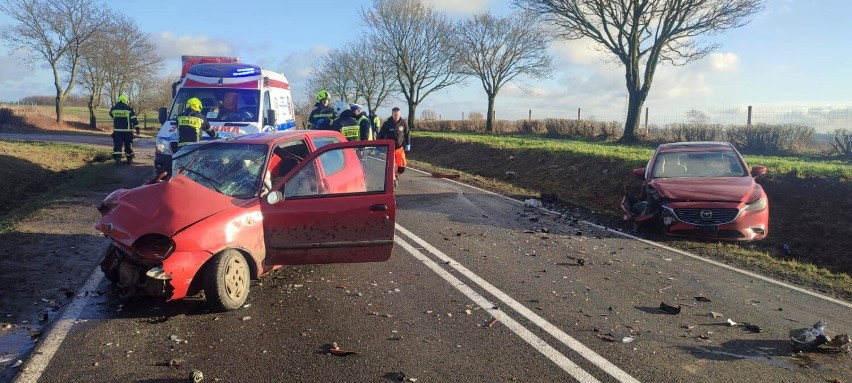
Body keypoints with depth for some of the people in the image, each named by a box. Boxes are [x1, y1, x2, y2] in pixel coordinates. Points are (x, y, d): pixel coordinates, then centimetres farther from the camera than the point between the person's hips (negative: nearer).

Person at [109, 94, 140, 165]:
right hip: (127, 132, -1)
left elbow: (111, 115, 22)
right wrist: (137, 129, 0)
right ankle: (129, 159, 20)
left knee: (117, 145, 0)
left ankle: (117, 158, -13)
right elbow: (134, 120, -5)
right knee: (128, 146, 11)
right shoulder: (129, 109, -5)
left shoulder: (113, 109, 3)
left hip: (117, 131, 1)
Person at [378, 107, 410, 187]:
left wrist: (408, 144, 5)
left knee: (402, 166, -1)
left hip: (400, 148, 2)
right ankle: (393, 180, 6)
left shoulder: (403, 123, -3)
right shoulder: (387, 124, -9)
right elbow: (381, 135, -4)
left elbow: (407, 134, 8)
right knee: (392, 165, -6)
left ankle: (396, 174, 28)